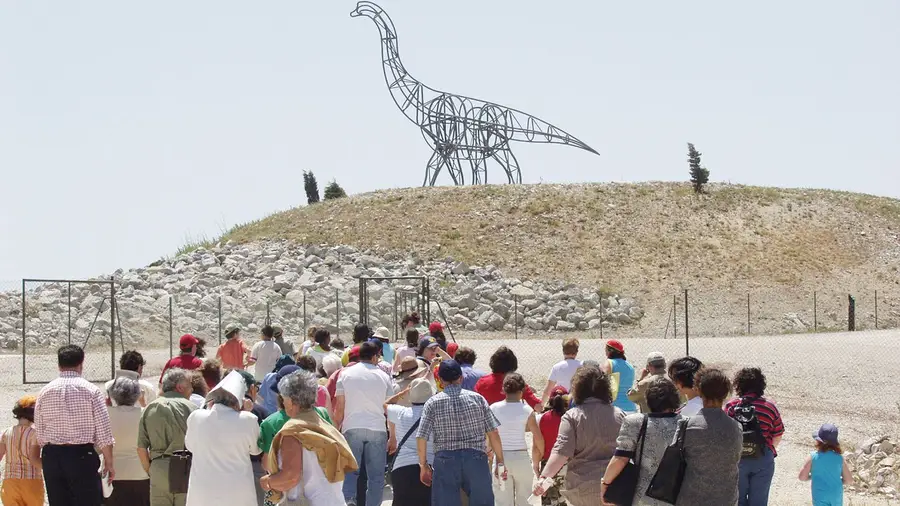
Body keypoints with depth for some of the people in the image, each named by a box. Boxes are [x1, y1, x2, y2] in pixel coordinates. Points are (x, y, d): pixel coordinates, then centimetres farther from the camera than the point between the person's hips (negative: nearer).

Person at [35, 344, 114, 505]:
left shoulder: (45, 392, 6)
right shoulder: (91, 390, -4)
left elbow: (39, 432, 7)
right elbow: (103, 431, -6)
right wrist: (109, 462, 2)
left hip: (51, 456, 4)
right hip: (82, 455, -4)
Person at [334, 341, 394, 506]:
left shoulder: (345, 374, 6)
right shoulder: (383, 376, 7)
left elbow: (339, 408, 4)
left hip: (352, 428, 0)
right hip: (378, 430, 0)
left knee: (350, 472, 3)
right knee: (376, 475, 5)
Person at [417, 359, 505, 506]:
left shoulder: (432, 403, 1)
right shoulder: (477, 398, 4)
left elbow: (421, 438, -3)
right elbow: (493, 433, 2)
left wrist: (423, 466, 9)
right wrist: (500, 461, 10)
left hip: (445, 460, -1)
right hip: (476, 458, 1)